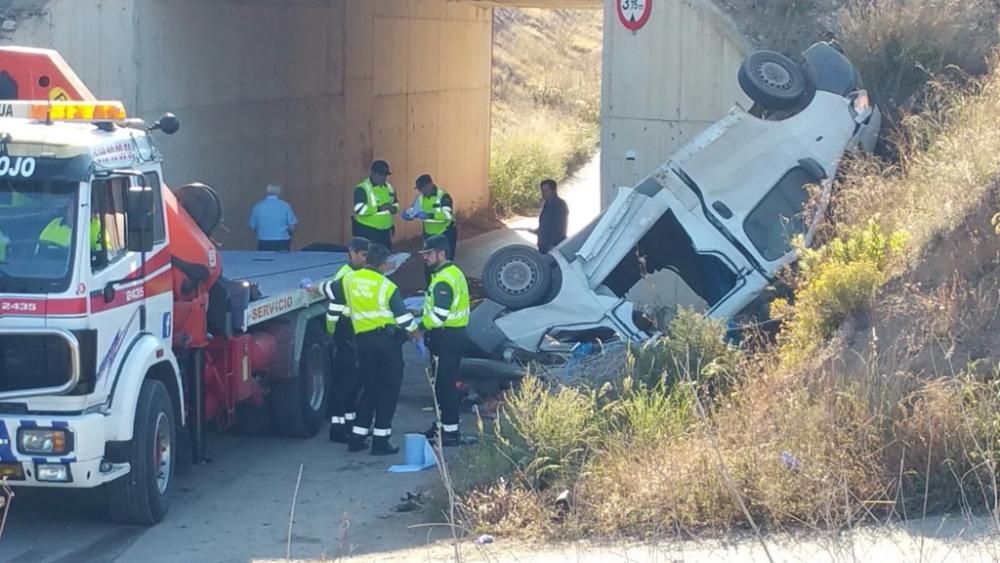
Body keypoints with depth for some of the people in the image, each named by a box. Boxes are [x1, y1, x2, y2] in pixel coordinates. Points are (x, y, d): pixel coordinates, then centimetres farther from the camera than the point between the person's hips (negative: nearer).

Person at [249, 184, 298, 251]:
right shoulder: (285, 206, -3)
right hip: (282, 244, -1)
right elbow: (292, 227, -3)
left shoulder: (258, 206, 1)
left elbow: (253, 227, 8)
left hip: (264, 244, 1)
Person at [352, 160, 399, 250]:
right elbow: (359, 209, -23)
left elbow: (396, 203, 22)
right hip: (366, 232, -7)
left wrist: (394, 208, -3)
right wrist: (379, 208, -29)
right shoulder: (362, 189, -12)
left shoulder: (389, 188, 11)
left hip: (385, 232, 7)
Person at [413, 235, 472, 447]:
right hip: (453, 335, 11)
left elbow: (439, 314, -25)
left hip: (447, 338, -11)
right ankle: (442, 424, 29)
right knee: (442, 382, 18)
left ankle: (451, 432, -6)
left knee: (445, 384, -8)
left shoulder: (444, 280, -19)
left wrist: (420, 325, -11)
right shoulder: (452, 272, 15)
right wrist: (424, 314, 11)